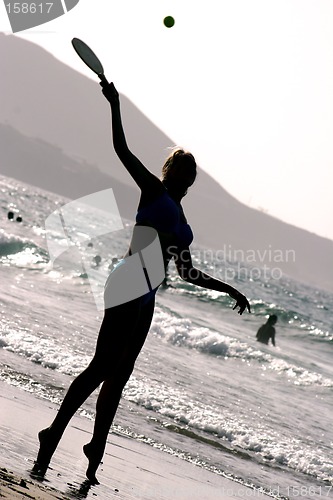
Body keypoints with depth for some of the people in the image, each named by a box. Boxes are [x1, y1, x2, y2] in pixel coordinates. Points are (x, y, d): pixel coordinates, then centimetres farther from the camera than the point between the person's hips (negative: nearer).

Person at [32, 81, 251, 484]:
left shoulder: (181, 222, 25)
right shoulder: (152, 191, 5)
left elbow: (188, 274, 32)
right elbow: (122, 150, -6)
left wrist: (229, 289, 34)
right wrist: (114, 105, -11)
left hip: (144, 298, 8)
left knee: (117, 376, 8)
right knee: (103, 368, -16)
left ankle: (94, 457, 13)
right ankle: (53, 436, -15)